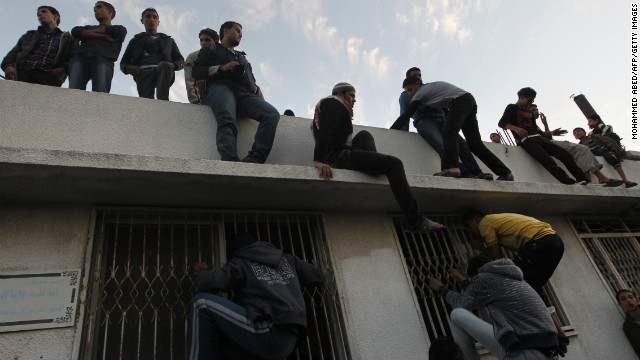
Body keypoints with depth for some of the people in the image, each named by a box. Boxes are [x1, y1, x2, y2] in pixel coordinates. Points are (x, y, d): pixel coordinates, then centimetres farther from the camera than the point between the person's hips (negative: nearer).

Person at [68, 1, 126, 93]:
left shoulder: (120, 29, 32)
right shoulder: (88, 27, 40)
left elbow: (115, 31, 7)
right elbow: (75, 31, 17)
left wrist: (88, 33, 17)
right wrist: (104, 36, 7)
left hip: (103, 59, -3)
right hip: (80, 57, 3)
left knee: (100, 91, -31)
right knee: (74, 90, -25)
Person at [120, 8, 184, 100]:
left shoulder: (168, 40, 34)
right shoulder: (135, 41, 34)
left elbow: (181, 61, 24)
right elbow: (123, 62, 28)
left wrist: (173, 65, -2)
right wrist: (128, 68, 1)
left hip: (162, 72, -1)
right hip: (143, 73, 1)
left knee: (164, 65, -37)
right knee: (146, 97, -27)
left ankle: (162, 101, -52)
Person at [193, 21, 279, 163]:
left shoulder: (243, 58, 44)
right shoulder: (211, 50, 30)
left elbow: (252, 81, 35)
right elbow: (197, 72, 14)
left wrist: (257, 90, 10)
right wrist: (221, 68, -1)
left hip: (245, 94, 4)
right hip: (221, 88, -4)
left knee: (273, 114, -28)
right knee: (227, 122, -37)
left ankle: (254, 159, -43)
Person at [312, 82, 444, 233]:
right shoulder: (333, 102, 3)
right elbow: (325, 131, -16)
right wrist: (319, 160, -29)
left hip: (336, 157, 11)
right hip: (340, 156, -11)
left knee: (364, 135, 34)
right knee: (394, 164, -19)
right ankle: (416, 222, -27)